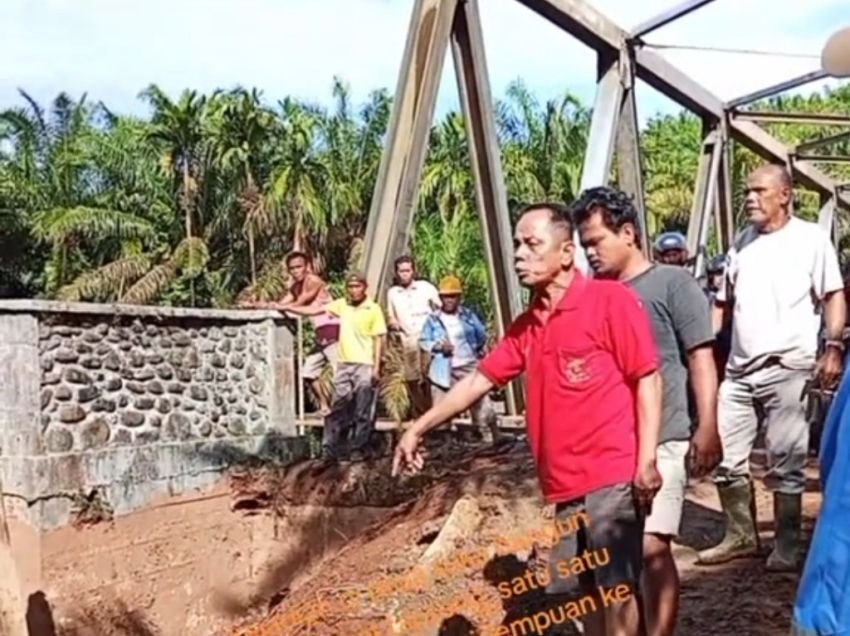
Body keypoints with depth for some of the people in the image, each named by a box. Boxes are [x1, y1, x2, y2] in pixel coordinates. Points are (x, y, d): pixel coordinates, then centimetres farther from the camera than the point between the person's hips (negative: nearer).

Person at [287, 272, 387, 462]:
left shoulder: (374, 309, -5)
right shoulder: (342, 305, 7)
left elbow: (378, 339, -5)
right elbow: (315, 310, 9)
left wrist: (376, 367, -10)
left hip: (365, 366, -4)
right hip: (344, 365, 4)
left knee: (363, 413, 2)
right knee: (338, 409, 8)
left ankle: (360, 450, 11)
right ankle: (330, 449, 13)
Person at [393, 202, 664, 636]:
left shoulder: (610, 300, -7)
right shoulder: (526, 326, 13)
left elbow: (647, 380, -9)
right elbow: (479, 380, 16)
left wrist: (647, 460, -16)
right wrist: (417, 429, 16)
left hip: (612, 476, -7)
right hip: (566, 485, 7)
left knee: (615, 586, -3)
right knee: (578, 591, 13)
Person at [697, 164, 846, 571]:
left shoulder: (811, 238, 0)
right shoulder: (742, 241, 15)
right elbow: (723, 302, 18)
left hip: (787, 369, -5)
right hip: (739, 370, 6)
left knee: (785, 465, 2)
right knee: (726, 460, 8)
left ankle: (787, 545, 15)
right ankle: (741, 537, 23)